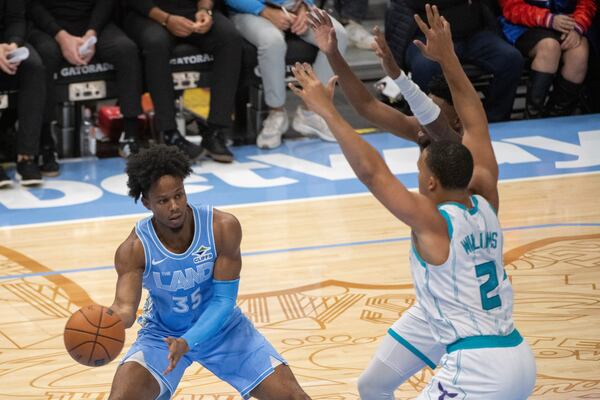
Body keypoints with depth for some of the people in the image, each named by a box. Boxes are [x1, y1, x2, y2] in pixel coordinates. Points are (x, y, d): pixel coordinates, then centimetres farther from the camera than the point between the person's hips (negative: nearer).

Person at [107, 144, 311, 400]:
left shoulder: (223, 228, -24)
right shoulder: (135, 249, -24)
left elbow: (223, 300, -21)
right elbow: (125, 307, -34)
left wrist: (187, 343, -36)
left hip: (219, 326, 1)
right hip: (162, 334, -1)